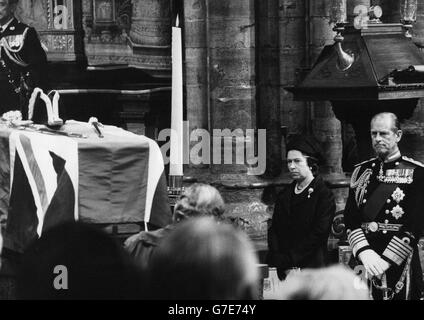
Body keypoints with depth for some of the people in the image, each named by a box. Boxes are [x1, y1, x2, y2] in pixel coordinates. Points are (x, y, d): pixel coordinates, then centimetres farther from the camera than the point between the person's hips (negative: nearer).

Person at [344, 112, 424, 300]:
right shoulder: (361, 171, 11)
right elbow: (350, 219, 5)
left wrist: (386, 261, -16)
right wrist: (364, 252, -12)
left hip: (400, 261, -3)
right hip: (363, 259, 3)